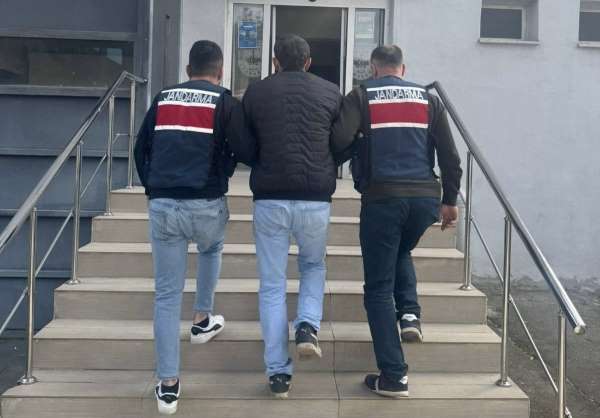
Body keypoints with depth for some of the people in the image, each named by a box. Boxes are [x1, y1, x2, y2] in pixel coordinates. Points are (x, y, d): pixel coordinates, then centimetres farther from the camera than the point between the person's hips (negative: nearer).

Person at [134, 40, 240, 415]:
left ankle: (168, 384, 8)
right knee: (212, 251, 34)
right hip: (207, 204, -2)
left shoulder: (163, 99, 14)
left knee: (167, 294, 7)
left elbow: (141, 149, 14)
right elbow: (241, 151, -3)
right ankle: (203, 321, 41)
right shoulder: (226, 102, 3)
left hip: (162, 205, 2)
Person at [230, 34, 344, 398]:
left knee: (272, 286, 9)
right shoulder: (331, 92, 6)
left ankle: (279, 373, 9)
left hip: (269, 199, 0)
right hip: (316, 200, 1)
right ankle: (308, 327, 3)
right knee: (314, 266, 26)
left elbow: (242, 151, 4)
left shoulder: (255, 93, 5)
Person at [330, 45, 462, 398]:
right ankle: (410, 311, 13)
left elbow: (339, 140, -11)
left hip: (382, 197, -3)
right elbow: (450, 154, 9)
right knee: (401, 253, 34)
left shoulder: (361, 96, 5)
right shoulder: (428, 98, 14)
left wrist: (357, 153, 12)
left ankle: (394, 376, 4)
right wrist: (450, 200, 17)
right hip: (426, 197, 4)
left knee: (379, 287, 6)